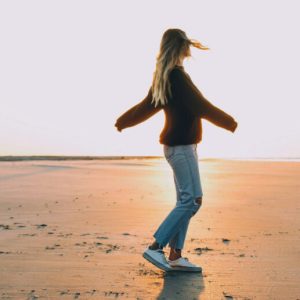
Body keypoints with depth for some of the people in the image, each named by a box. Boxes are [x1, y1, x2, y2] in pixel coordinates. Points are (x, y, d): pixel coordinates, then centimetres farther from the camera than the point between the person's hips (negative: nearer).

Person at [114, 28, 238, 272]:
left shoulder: (162, 77, 15)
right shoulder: (177, 75, -13)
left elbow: (146, 106, 23)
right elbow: (200, 106, -14)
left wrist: (123, 122, 38)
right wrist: (230, 122, -4)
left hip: (177, 145, 10)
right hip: (181, 145, -10)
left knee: (185, 201, 9)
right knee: (192, 200, -8)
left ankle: (175, 256, 13)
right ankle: (156, 247, -4)